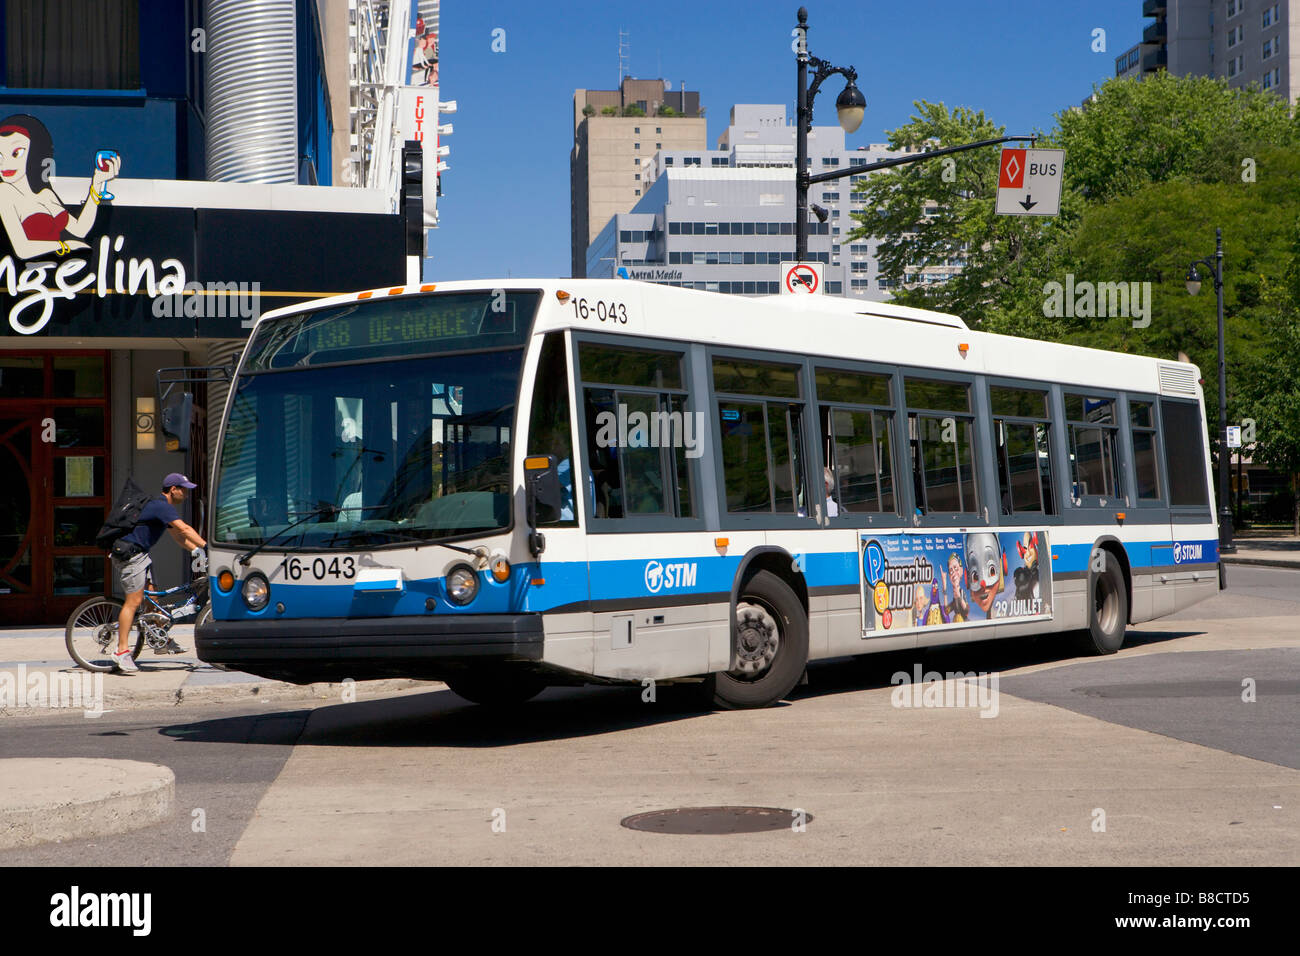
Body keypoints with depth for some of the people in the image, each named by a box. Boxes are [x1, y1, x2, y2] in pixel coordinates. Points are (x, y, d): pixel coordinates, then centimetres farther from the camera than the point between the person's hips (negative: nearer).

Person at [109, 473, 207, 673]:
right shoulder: (162, 507, -16)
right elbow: (184, 529, -26)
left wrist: (195, 550, 9)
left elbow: (178, 535, 21)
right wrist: (207, 547, -29)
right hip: (129, 554, -11)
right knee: (134, 600, -13)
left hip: (140, 554, 11)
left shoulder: (163, 507, 18)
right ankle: (122, 651, -14)